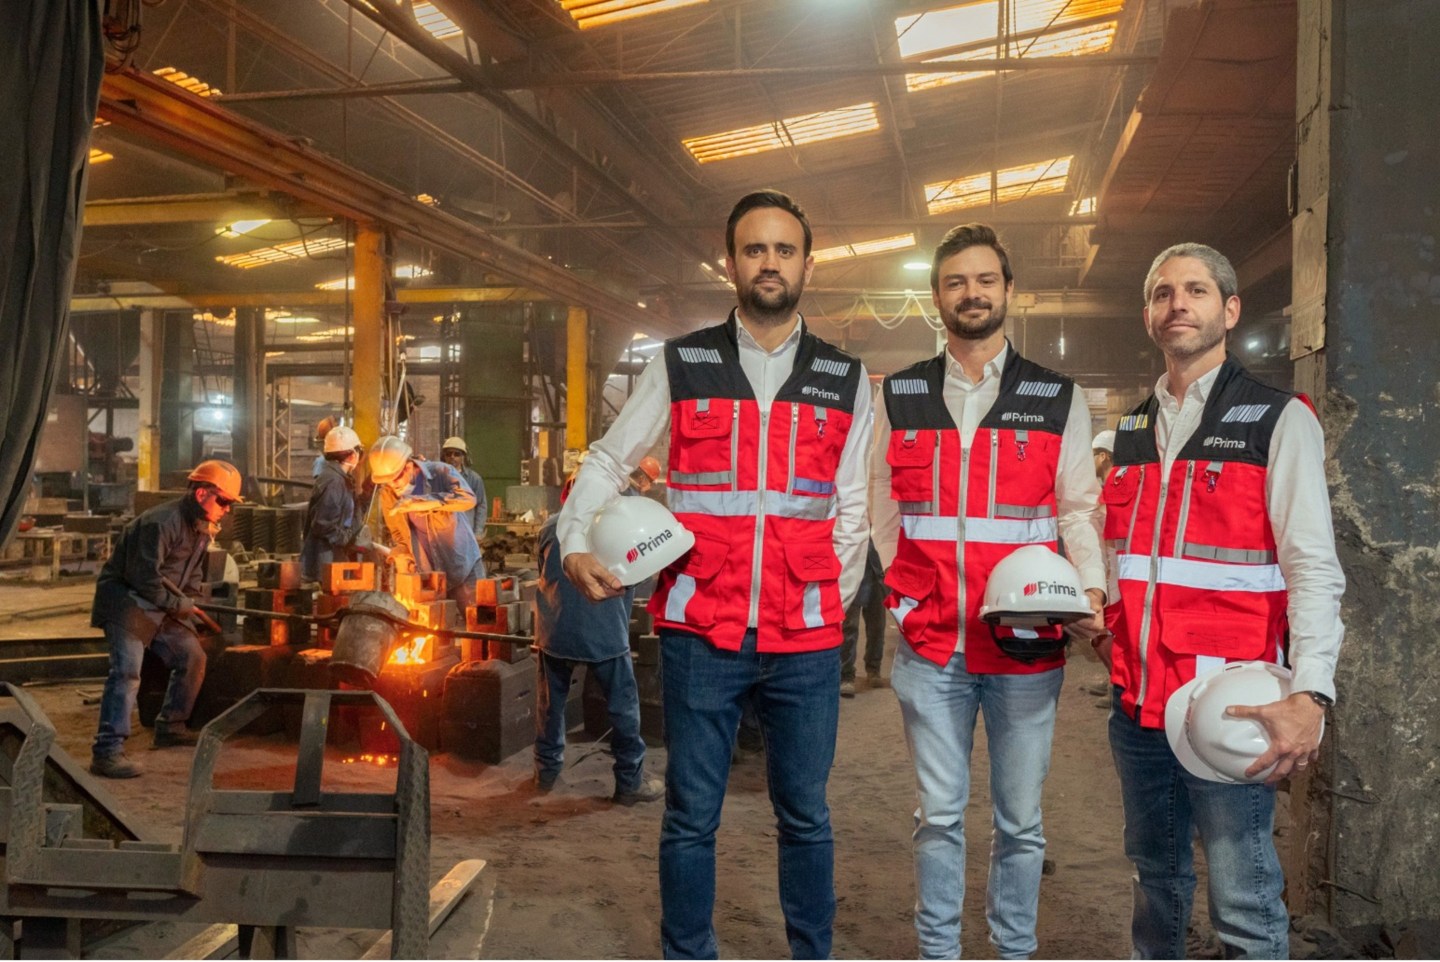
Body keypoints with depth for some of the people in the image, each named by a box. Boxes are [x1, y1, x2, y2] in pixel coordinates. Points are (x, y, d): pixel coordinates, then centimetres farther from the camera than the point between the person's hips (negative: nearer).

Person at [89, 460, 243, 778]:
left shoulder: (203, 528, 8)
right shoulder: (162, 523, -24)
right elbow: (143, 576, -26)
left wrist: (187, 601, 1)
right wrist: (179, 604, -15)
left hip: (163, 608, 10)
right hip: (126, 601, -10)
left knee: (192, 657, 12)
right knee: (127, 670, -20)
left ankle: (169, 728, 26)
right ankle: (107, 751, -21)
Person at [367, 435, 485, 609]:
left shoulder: (440, 472, -15)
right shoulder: (387, 493, -2)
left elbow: (468, 498, -33)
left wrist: (424, 502, -40)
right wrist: (401, 556, -5)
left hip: (463, 567, -3)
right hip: (426, 574, 3)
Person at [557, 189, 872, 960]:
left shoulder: (845, 380, 8)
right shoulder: (680, 367, 4)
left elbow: (852, 508, 10)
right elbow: (606, 463, 8)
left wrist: (835, 599, 3)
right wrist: (575, 544, -6)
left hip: (805, 641, 1)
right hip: (699, 634, -1)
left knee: (805, 817, 13)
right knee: (690, 817, 9)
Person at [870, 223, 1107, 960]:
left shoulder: (1058, 400, 5)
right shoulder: (899, 397, 8)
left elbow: (1078, 509, 4)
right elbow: (883, 512, 11)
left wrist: (1093, 592, -10)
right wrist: (906, 596, 4)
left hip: (1027, 648, 0)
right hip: (929, 644, 1)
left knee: (1020, 820, 10)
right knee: (938, 815, 10)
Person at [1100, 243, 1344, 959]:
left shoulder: (1279, 421, -4)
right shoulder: (1131, 432, 14)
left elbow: (1313, 568, -12)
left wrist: (1310, 695, -23)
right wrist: (1102, 626, 6)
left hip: (1230, 709, -5)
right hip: (1137, 701, 6)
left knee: (1243, 902, -2)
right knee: (1157, 875, 20)